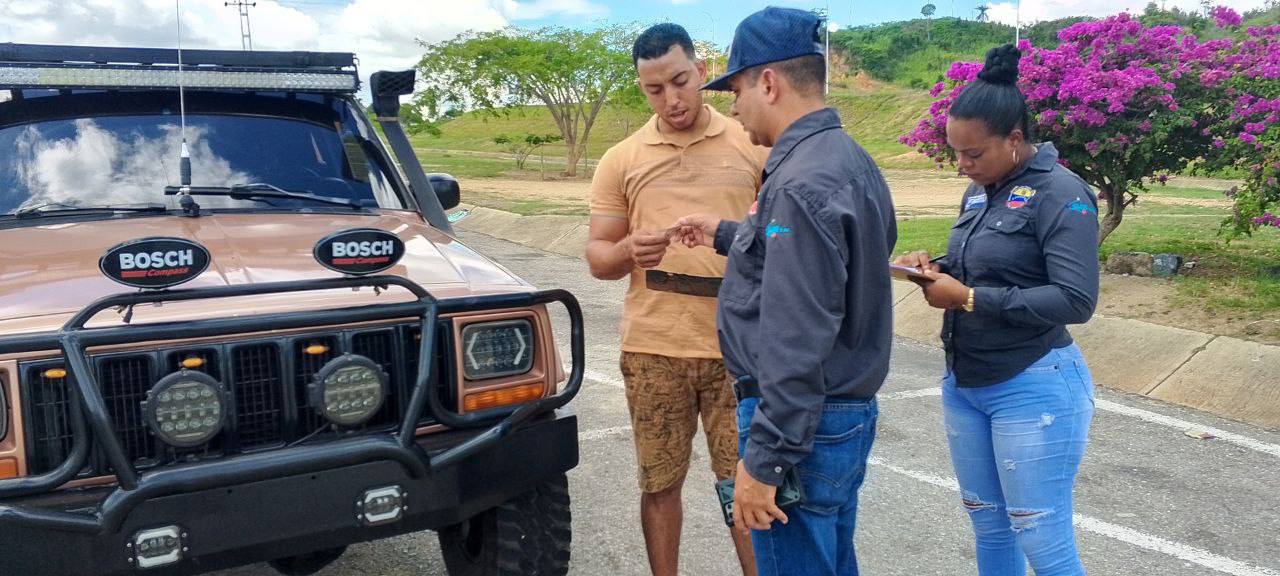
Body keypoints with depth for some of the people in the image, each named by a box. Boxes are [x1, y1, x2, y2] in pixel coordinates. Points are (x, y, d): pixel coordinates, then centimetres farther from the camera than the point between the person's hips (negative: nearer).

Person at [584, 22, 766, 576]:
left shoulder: (752, 147, 3)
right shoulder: (621, 159, 6)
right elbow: (596, 257, 7)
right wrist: (628, 250, -15)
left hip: (737, 348, -1)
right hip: (652, 349, 1)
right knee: (659, 485, 11)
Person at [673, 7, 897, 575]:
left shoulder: (801, 183, -22)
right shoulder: (849, 158, 10)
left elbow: (798, 345, -26)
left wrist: (763, 460, -21)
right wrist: (725, 235, 29)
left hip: (803, 421, -10)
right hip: (850, 412, 10)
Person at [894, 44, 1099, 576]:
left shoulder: (1059, 193, -14)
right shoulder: (980, 192, 8)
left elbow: (1076, 300, -23)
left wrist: (968, 299, -22)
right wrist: (936, 268, -2)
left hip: (1034, 389, -7)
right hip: (963, 383, 8)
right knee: (988, 528, 17)